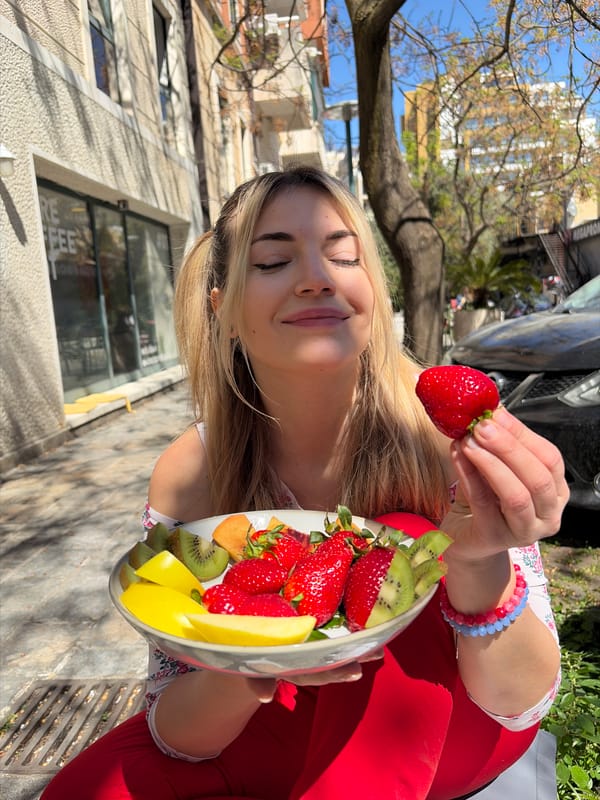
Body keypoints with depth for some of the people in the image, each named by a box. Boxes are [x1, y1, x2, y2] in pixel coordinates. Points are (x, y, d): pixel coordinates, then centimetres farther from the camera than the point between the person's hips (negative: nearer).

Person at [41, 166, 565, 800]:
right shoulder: (187, 477, -18)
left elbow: (521, 704, -19)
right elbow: (179, 735, -11)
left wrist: (478, 563, -40)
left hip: (456, 723, 0)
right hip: (305, 726, 2)